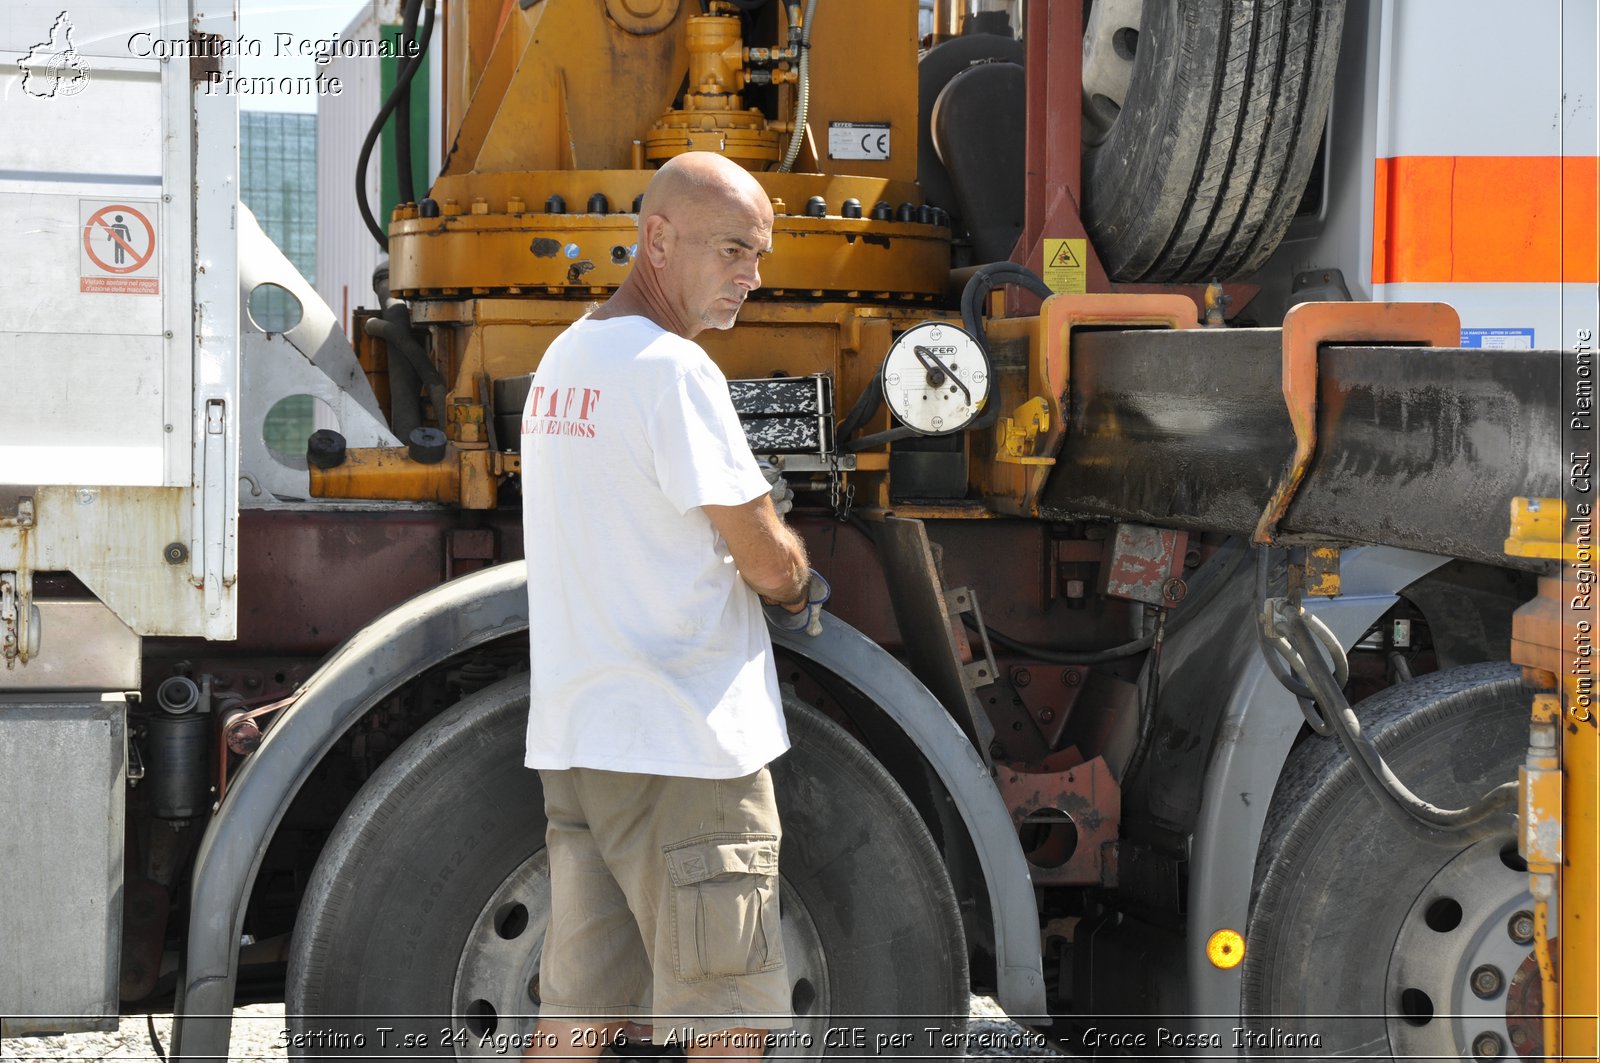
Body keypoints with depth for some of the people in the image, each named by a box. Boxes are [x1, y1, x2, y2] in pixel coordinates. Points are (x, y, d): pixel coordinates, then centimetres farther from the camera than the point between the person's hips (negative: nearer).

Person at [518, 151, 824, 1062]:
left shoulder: (564, 356, 13)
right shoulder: (671, 366, -15)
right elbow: (767, 556, -12)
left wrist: (772, 572, 14)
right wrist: (798, 584, 10)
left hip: (573, 737, 9)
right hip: (688, 746, -9)